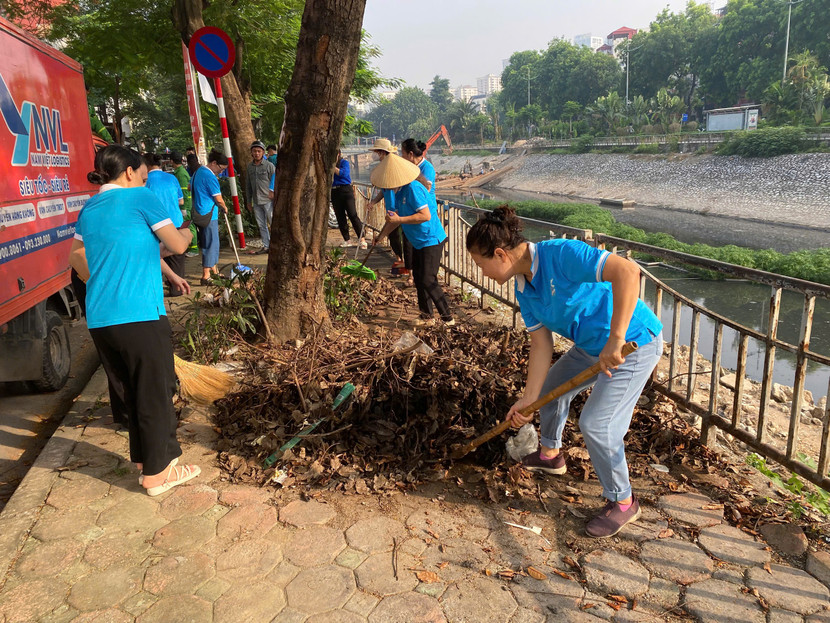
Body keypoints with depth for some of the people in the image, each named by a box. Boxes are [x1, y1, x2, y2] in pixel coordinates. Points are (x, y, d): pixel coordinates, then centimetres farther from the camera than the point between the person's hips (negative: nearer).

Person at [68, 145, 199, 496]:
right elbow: (178, 246, -3)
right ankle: (156, 474, 16)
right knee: (155, 394, 6)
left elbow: (76, 257, 24)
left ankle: (145, 460, 32)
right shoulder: (139, 197, -3)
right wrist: (186, 232, 18)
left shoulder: (89, 208, 16)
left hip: (98, 318, 7)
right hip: (139, 315, -7)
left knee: (133, 391, 19)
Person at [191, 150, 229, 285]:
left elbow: (190, 187, 26)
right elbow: (218, 199, -14)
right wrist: (224, 208, 4)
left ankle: (213, 270, 29)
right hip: (209, 215, -10)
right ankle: (205, 276, -1)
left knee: (212, 243, 19)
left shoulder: (198, 171, 11)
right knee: (211, 244, -4)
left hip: (199, 214, 10)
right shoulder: (210, 177, -18)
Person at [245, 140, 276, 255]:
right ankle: (266, 246, 16)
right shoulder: (250, 167, 10)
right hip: (256, 202, 5)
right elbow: (248, 185, 16)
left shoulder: (269, 166, -5)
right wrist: (248, 201, 15)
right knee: (261, 225, 9)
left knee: (273, 224, -4)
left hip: (268, 201, -5)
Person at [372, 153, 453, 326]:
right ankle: (426, 316, 24)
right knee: (418, 278, 13)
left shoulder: (413, 189, -23)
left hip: (431, 240, -10)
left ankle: (448, 318, -2)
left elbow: (426, 216, -28)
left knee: (428, 280, -11)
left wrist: (399, 220, -24)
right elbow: (396, 215, 20)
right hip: (418, 242, 10)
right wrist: (382, 235, 22)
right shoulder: (399, 191, 8)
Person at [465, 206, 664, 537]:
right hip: (592, 346, 10)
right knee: (551, 386, 21)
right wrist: (528, 399, -4)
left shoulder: (560, 254, -29)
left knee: (596, 424, -11)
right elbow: (541, 343, 0)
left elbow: (627, 271, -39)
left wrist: (616, 339, -41)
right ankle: (550, 454, 47)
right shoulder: (524, 289, -1)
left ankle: (622, 501, 14)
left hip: (635, 344, -9)